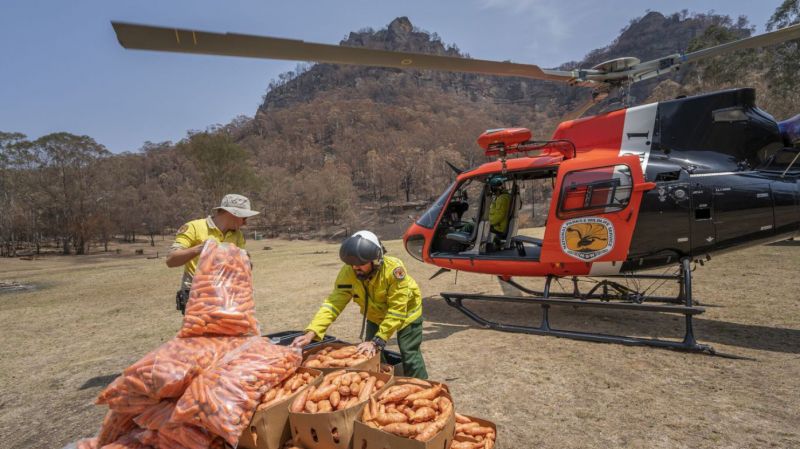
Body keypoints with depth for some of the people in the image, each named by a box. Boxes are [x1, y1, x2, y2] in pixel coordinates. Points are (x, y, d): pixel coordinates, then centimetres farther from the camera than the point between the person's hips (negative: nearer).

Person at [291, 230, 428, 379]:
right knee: (370, 355, 6)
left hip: (405, 313, -4)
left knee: (409, 355, -2)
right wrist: (311, 333, -41)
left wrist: (377, 341, -38)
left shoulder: (394, 269, -39)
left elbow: (397, 311, -35)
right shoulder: (348, 272, -28)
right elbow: (333, 303, -29)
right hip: (376, 315, 4)